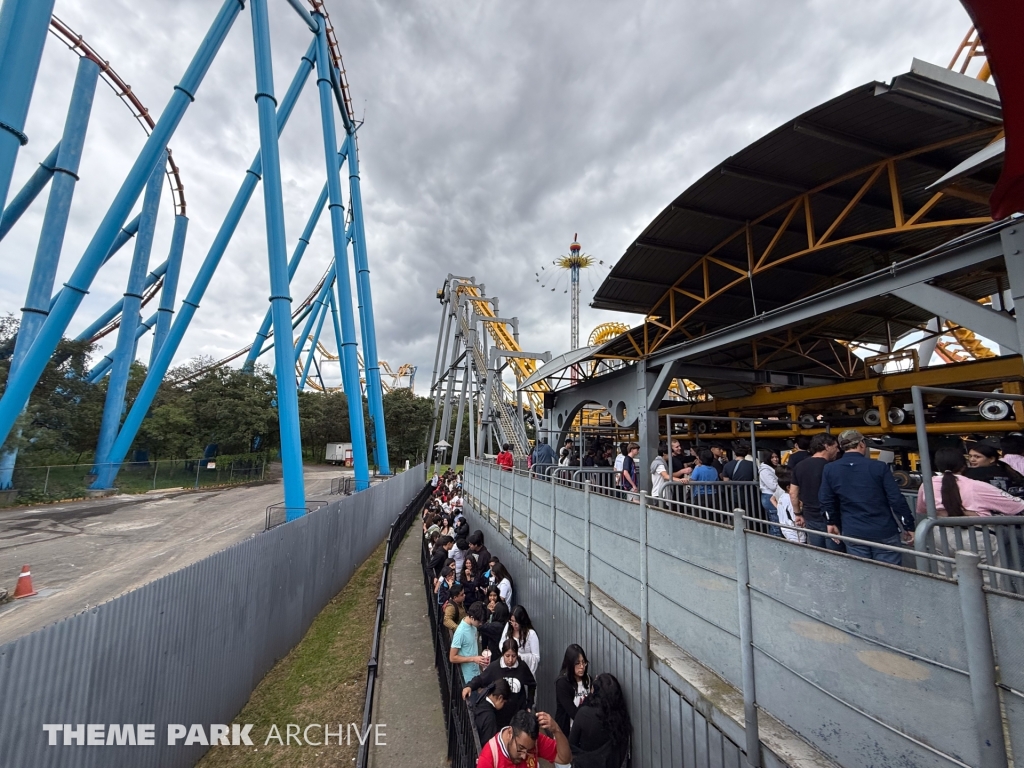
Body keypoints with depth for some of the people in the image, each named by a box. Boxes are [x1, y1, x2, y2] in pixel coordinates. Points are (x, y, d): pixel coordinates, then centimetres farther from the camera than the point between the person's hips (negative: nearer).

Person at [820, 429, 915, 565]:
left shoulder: (829, 470, -3)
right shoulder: (879, 467, -9)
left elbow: (826, 501, 4)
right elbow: (897, 500, -6)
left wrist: (832, 522, 18)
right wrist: (909, 527, 5)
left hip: (853, 533, 1)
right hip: (884, 532, -1)